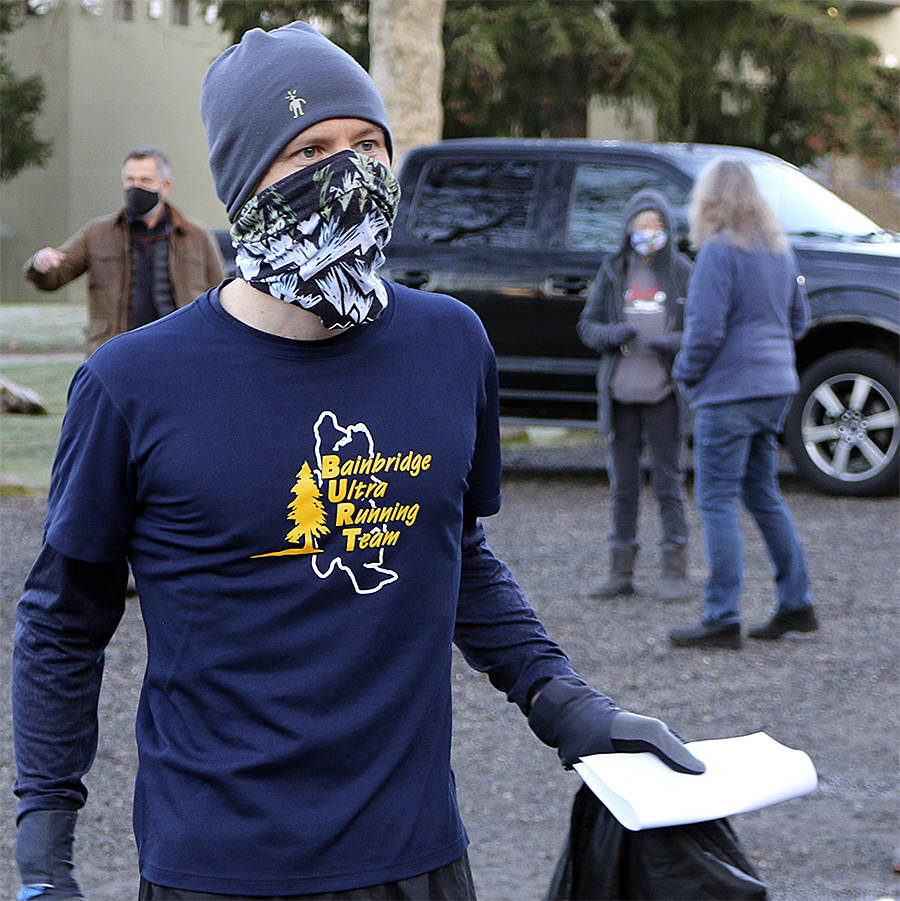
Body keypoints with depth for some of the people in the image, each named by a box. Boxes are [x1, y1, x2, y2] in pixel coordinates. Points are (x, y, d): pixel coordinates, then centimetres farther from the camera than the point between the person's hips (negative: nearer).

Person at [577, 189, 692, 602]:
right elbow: (587, 325, 8)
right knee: (623, 482, 7)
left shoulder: (681, 273, 2)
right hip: (620, 392, 2)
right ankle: (621, 571, 14)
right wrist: (613, 334, -13)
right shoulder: (613, 271, 7)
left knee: (668, 481, -1)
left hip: (664, 393, -2)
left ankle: (675, 571, 5)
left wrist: (675, 343, -18)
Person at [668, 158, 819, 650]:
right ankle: (796, 604, 20)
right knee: (763, 494, 18)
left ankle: (722, 619, -4)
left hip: (729, 390, -8)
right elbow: (798, 318, 18)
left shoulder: (719, 252, -15)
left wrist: (685, 370, -3)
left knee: (718, 501, -4)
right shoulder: (778, 249, 10)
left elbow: (705, 329, -19)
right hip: (775, 387, 8)